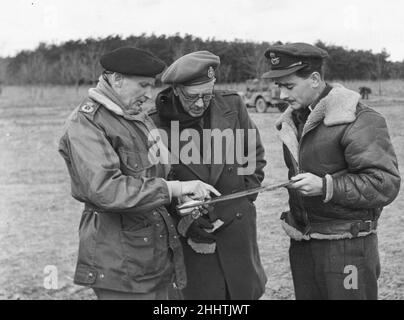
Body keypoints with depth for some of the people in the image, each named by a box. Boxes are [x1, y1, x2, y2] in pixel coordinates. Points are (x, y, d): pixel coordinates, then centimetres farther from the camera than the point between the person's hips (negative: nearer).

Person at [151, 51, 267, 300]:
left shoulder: (233, 106, -5)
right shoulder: (157, 123, -13)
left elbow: (255, 155, 8)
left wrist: (245, 195, 0)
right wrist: (184, 221, -13)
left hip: (237, 222, 2)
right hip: (191, 232, -2)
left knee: (246, 290, 14)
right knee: (200, 292, 7)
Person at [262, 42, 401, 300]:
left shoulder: (361, 122, -15)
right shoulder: (293, 120, 10)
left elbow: (386, 184, -19)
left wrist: (326, 186, -25)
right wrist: (296, 220, 11)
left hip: (347, 246, -7)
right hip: (302, 246, 7)